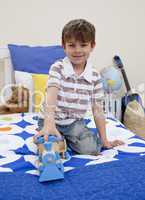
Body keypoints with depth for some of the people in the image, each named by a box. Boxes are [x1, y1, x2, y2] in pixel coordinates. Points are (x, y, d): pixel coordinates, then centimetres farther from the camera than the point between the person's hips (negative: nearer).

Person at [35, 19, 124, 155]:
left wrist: (104, 140, 0)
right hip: (52, 120, -2)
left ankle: (67, 138, 14)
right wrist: (49, 123, -48)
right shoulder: (57, 68, -15)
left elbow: (97, 110, -1)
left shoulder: (95, 76, -6)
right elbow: (51, 96, -30)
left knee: (91, 149, -16)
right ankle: (61, 138, 14)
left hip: (75, 122, 2)